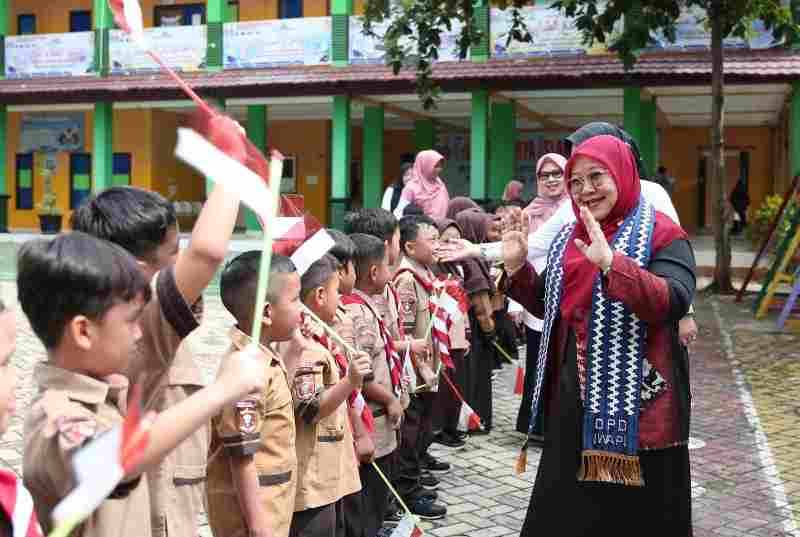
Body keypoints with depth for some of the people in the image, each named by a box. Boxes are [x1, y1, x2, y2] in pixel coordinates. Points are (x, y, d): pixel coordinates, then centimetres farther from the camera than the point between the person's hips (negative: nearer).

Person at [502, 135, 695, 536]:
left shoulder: (662, 235, -10)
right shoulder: (568, 237, 11)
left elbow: (674, 303, -26)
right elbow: (547, 305, 17)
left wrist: (611, 262, -38)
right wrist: (517, 266, 0)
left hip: (635, 399, -6)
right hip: (574, 394, 7)